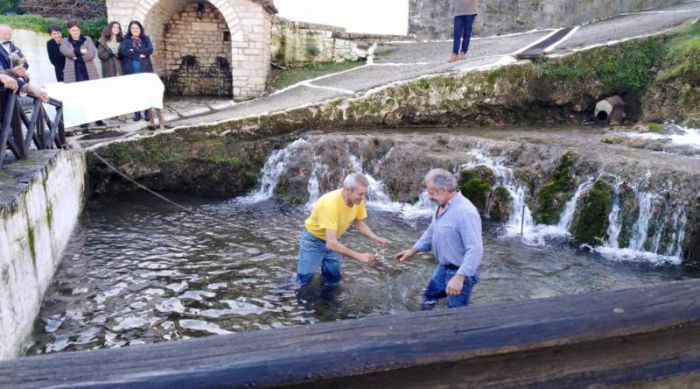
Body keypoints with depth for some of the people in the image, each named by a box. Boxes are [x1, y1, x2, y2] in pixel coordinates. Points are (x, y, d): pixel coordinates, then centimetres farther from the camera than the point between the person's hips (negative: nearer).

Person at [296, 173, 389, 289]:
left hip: (332, 240, 6)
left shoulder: (358, 200, -20)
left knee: (333, 279, 8)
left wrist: (375, 238, -19)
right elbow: (331, 243, -41)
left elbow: (360, 224, -1)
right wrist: (359, 256, -40)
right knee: (305, 279, -2)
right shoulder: (331, 203, -39)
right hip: (313, 240, -6)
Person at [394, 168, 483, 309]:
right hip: (442, 268, 9)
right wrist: (413, 250, 16)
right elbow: (431, 232, 19)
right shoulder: (441, 206, 3)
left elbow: (475, 249, -33)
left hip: (459, 273, -9)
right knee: (428, 298, 24)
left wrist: (459, 277, -39)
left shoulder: (465, 211, -29)